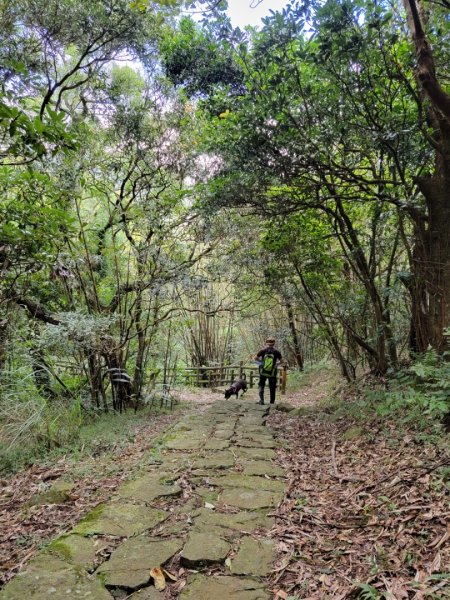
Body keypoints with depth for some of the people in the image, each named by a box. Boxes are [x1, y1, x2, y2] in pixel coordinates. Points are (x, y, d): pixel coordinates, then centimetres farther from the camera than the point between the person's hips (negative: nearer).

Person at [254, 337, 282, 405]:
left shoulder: (263, 350, -7)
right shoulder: (276, 352, -9)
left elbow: (255, 358, -3)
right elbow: (281, 361, -3)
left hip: (263, 372, 0)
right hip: (272, 373, 0)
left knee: (261, 385, 16)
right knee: (272, 388, 13)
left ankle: (261, 399, 0)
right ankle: (272, 402, 17)